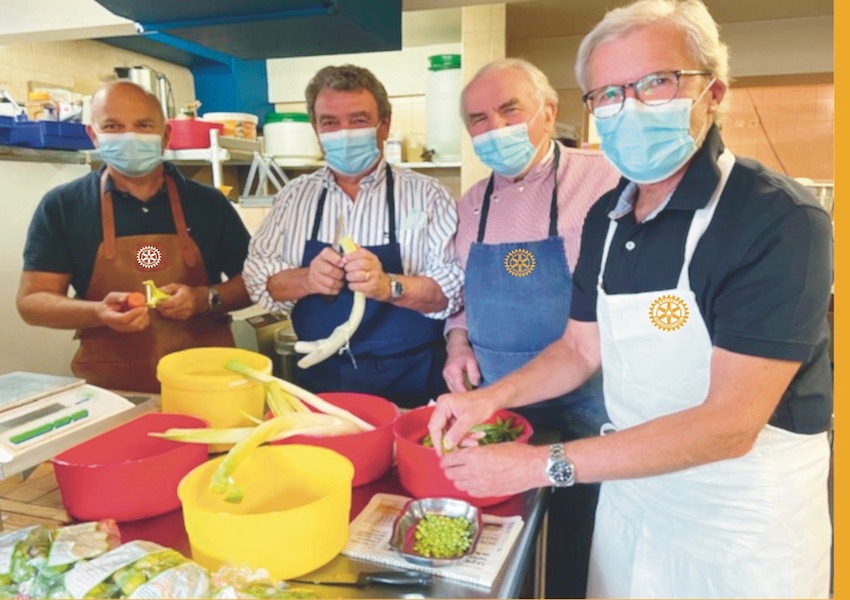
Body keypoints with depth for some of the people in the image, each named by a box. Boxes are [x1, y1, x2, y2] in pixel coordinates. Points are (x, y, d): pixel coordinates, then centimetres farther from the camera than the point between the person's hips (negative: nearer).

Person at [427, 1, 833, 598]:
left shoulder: (782, 221, -23)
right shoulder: (605, 216, -2)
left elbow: (730, 423, -28)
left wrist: (544, 465, -27)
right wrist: (491, 397, -9)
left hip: (746, 520, -5)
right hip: (630, 492, 6)